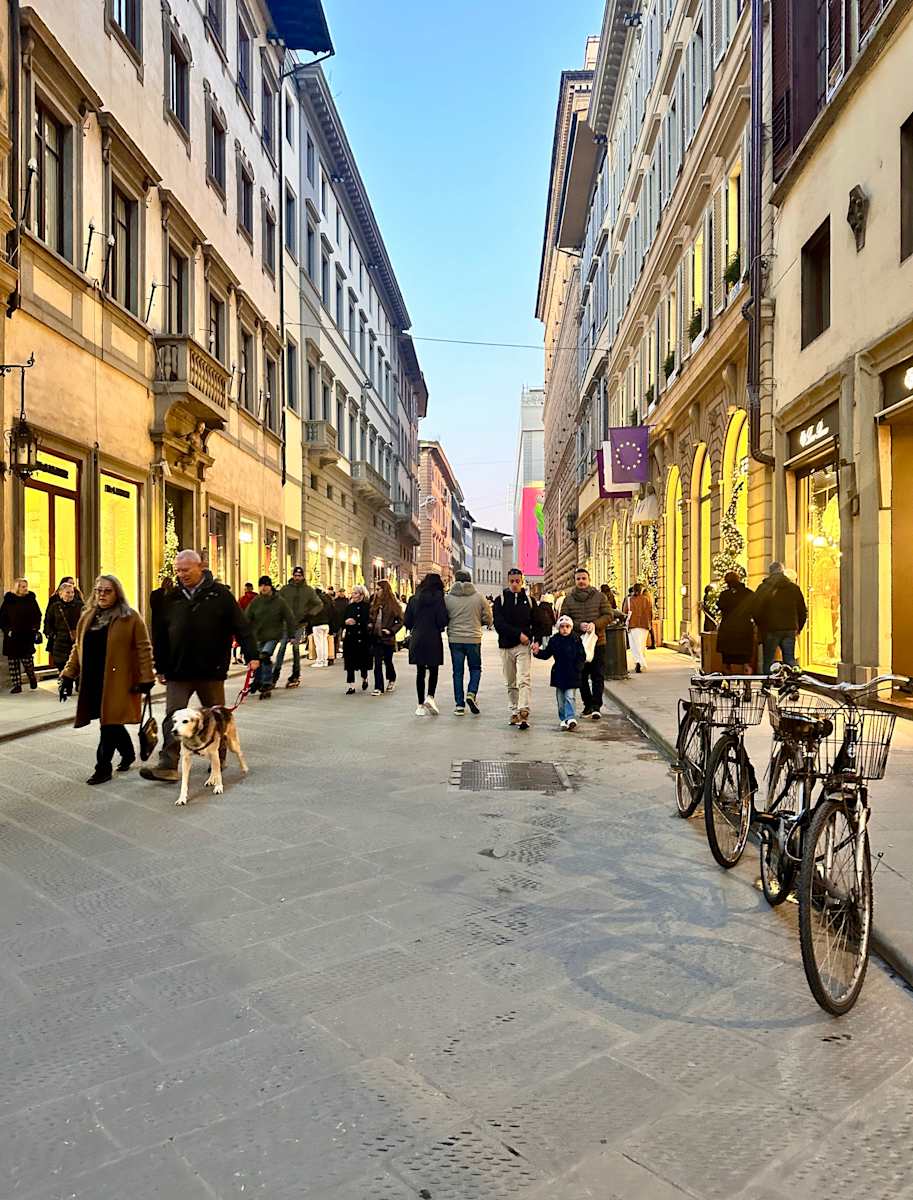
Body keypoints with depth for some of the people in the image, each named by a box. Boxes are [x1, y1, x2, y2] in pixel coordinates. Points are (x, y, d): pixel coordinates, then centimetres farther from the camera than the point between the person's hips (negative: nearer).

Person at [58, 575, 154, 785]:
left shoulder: (131, 618, -5)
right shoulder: (87, 617, 14)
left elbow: (144, 649, -7)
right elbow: (78, 648, 17)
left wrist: (146, 679, -12)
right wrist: (68, 675, 11)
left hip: (118, 681, -6)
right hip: (93, 681, 6)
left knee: (110, 723, -4)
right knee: (111, 722, 13)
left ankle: (103, 768, 6)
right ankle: (128, 753, 34)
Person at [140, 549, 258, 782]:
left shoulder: (220, 594, -3)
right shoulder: (171, 599, 6)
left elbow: (241, 626, -5)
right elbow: (160, 636, 11)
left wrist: (251, 655, -12)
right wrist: (160, 667, 10)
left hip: (211, 670, -2)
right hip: (178, 671, 2)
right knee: (172, 718, -4)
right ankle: (168, 766, -4)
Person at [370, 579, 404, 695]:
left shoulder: (394, 603, -7)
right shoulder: (375, 603, 9)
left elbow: (400, 621, -6)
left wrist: (391, 631, -15)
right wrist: (371, 625, 1)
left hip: (387, 638, -4)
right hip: (376, 637, 4)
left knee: (388, 661, 12)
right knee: (377, 663, -2)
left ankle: (392, 680, 39)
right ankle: (378, 687, 1)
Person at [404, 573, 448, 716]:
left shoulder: (414, 598, 4)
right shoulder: (438, 597, -7)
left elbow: (407, 620, 4)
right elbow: (442, 620, -12)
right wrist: (439, 628, 9)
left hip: (416, 640, 3)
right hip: (433, 639, -3)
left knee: (420, 672, 8)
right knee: (433, 670, 10)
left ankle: (421, 705, 9)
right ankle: (430, 697, -8)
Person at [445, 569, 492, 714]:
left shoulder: (447, 598, -5)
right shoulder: (479, 598, -4)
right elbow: (488, 619, 1)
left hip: (455, 639, 0)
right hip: (474, 639, 0)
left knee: (458, 671, 9)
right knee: (475, 668, 17)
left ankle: (459, 704, 9)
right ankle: (472, 694, -6)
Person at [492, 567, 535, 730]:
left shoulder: (529, 600, 8)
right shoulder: (500, 600, 6)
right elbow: (498, 623, -6)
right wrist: (518, 633, -14)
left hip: (524, 646, -1)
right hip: (506, 646, 2)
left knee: (523, 680, -14)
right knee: (511, 684, 8)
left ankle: (523, 712, -22)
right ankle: (514, 712, 16)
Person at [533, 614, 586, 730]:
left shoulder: (576, 640, -3)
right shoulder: (554, 640, 2)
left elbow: (582, 656, 0)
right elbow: (547, 654, 7)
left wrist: (578, 667, -10)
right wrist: (538, 652, -10)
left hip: (572, 674, -3)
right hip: (559, 674, 3)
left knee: (569, 697, -9)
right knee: (560, 699, 8)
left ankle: (571, 718, -11)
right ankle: (563, 719, 17)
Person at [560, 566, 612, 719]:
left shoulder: (600, 596, 3)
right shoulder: (568, 599, 5)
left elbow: (608, 615, -1)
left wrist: (595, 624, -18)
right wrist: (579, 625, -16)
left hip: (598, 642, -1)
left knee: (598, 676, -4)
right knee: (582, 677, 8)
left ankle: (596, 706, -3)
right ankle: (588, 705, 19)